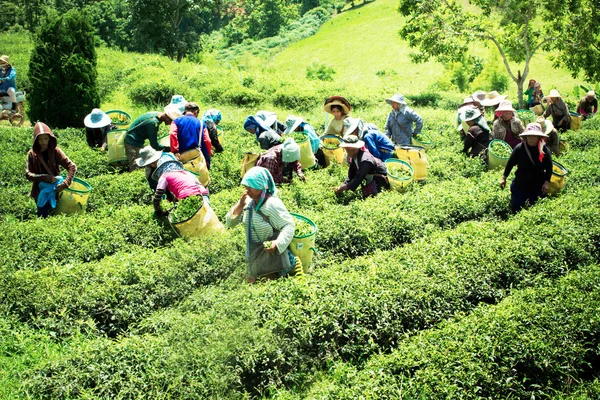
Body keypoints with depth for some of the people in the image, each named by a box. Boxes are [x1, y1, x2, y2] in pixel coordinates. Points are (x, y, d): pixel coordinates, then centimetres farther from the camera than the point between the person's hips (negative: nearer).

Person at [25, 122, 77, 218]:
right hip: (39, 191, 1)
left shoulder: (55, 151, -10)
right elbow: (28, 174, -9)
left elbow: (72, 167, -15)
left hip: (54, 189, -1)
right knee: (41, 216, 6)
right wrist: (45, 177, -23)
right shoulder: (32, 154, -6)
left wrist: (65, 184, -28)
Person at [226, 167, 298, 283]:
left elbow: (289, 225, -21)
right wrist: (240, 205, -13)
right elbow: (229, 222, 2)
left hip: (270, 252, -7)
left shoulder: (272, 204, -21)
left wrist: (278, 243, -34)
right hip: (254, 256, 8)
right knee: (251, 282, 18)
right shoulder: (249, 202, -1)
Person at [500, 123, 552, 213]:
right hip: (520, 184, 0)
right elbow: (510, 163, 0)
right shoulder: (519, 148, -11)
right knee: (515, 208, 1)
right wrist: (504, 178, 2)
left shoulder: (545, 151, -9)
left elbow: (549, 168, 0)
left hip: (538, 186, 0)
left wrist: (546, 182, -10)